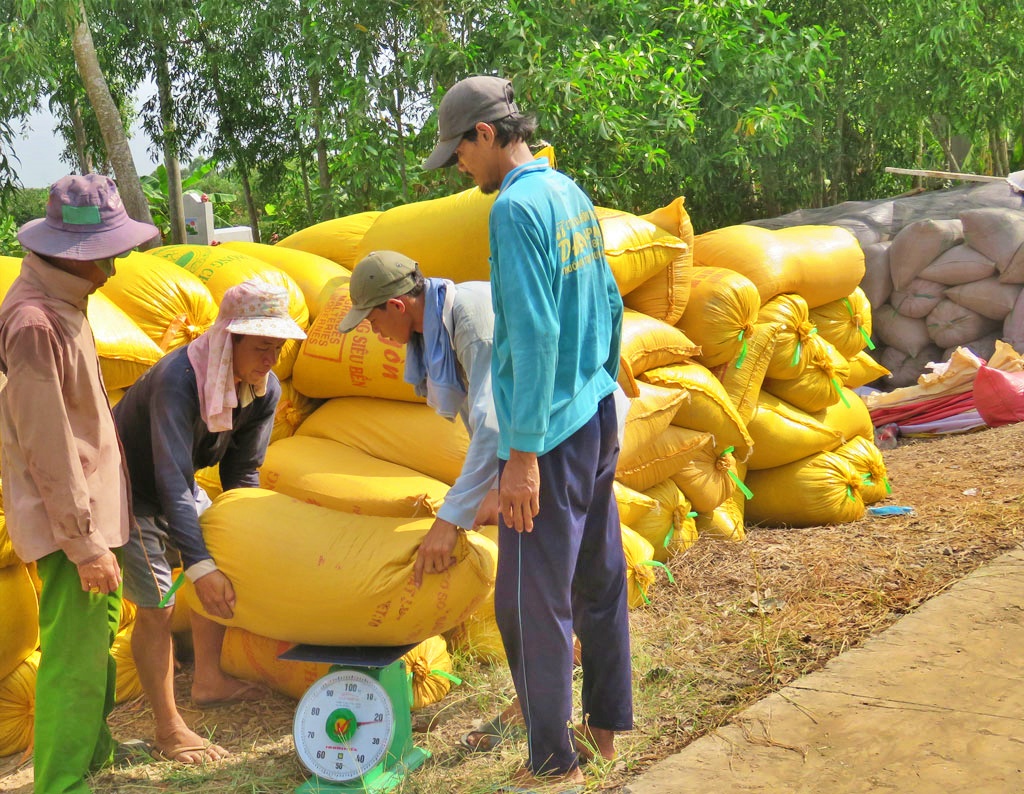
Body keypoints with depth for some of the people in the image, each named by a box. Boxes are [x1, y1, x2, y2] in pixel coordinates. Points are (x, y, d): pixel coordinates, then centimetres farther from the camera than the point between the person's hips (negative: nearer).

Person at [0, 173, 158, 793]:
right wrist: (85, 543, -18)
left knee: (100, 631, 21)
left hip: (91, 504, 10)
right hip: (70, 517, -10)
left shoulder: (61, 304, 8)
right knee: (74, 655, -3)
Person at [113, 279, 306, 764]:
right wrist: (200, 565, -46)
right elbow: (171, 482, -41)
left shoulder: (265, 391, -13)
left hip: (180, 490, 8)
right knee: (156, 605, -9)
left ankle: (208, 681, 31)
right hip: (130, 491, -8)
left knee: (224, 567, 13)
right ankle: (168, 732, 1)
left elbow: (242, 473, -1)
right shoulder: (177, 381, -37)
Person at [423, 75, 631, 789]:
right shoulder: (574, 195, 9)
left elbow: (534, 337, -22)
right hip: (600, 421, 9)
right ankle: (607, 724, 32)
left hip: (550, 432, -9)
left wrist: (523, 453, -20)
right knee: (600, 580, 18)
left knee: (533, 602, 1)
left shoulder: (516, 207, -17)